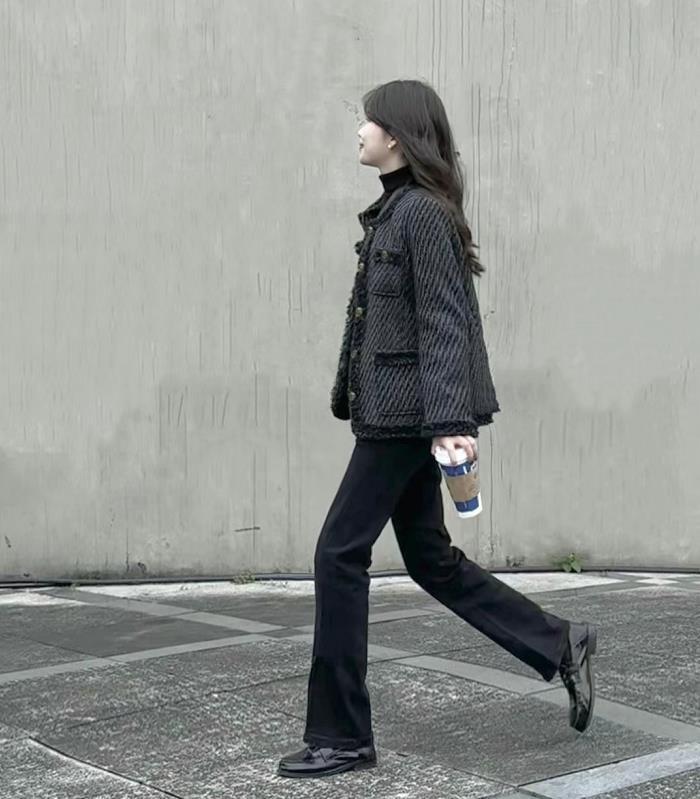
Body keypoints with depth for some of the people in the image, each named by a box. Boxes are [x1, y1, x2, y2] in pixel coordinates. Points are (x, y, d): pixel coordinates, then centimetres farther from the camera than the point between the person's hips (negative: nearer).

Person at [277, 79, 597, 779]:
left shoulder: (423, 213, -13)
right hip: (395, 413, 10)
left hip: (407, 414, -10)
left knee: (339, 554, -5)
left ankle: (340, 736, 5)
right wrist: (350, 398, 19)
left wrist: (451, 422, -25)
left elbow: (445, 325, -20)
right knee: (429, 558, 14)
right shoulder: (394, 210, 15)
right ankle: (561, 647, 23)